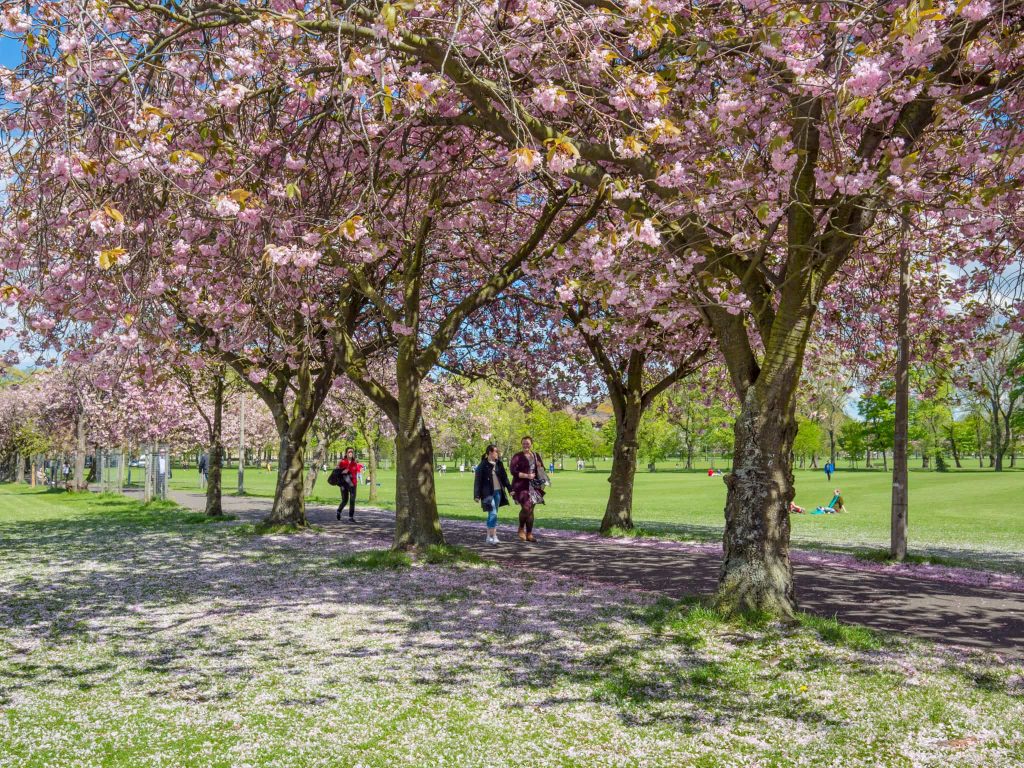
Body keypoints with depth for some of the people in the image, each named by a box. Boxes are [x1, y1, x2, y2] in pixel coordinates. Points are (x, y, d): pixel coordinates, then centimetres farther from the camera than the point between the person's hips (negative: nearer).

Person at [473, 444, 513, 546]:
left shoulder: (499, 464, 8)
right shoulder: (482, 465, -8)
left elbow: (504, 477, 16)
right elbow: (477, 481, -7)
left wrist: (510, 489, 13)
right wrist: (477, 495, -10)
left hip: (498, 492, 6)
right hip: (488, 493, -6)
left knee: (493, 514, 11)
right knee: (493, 514, -13)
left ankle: (489, 535, 20)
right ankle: (493, 536, -9)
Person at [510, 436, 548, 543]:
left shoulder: (536, 455, 12)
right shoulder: (517, 456, -4)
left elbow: (542, 470, 19)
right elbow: (513, 471, -12)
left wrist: (539, 466, -5)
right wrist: (526, 476, -19)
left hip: (533, 486, 5)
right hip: (521, 486, -5)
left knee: (531, 510, 6)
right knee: (526, 507, -18)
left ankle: (529, 534, 13)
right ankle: (521, 529, 7)